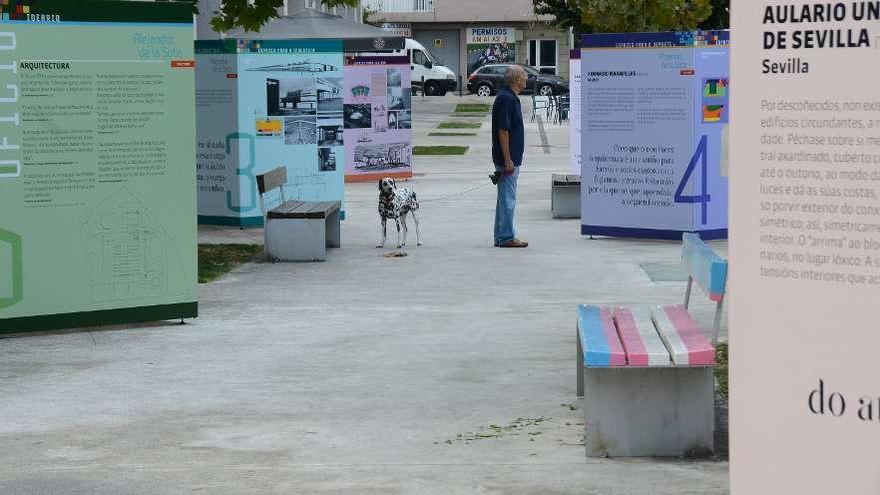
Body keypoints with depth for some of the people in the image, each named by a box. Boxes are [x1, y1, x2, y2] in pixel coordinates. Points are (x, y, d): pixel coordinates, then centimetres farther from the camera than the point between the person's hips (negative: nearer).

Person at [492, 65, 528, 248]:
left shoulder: (510, 97, 15)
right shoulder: (507, 98, -17)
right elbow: (503, 130, -21)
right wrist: (508, 160, -22)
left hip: (510, 158, 11)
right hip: (508, 158, -11)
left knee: (505, 198, 13)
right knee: (508, 198, -6)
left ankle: (501, 237, 18)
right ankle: (506, 237, -3)